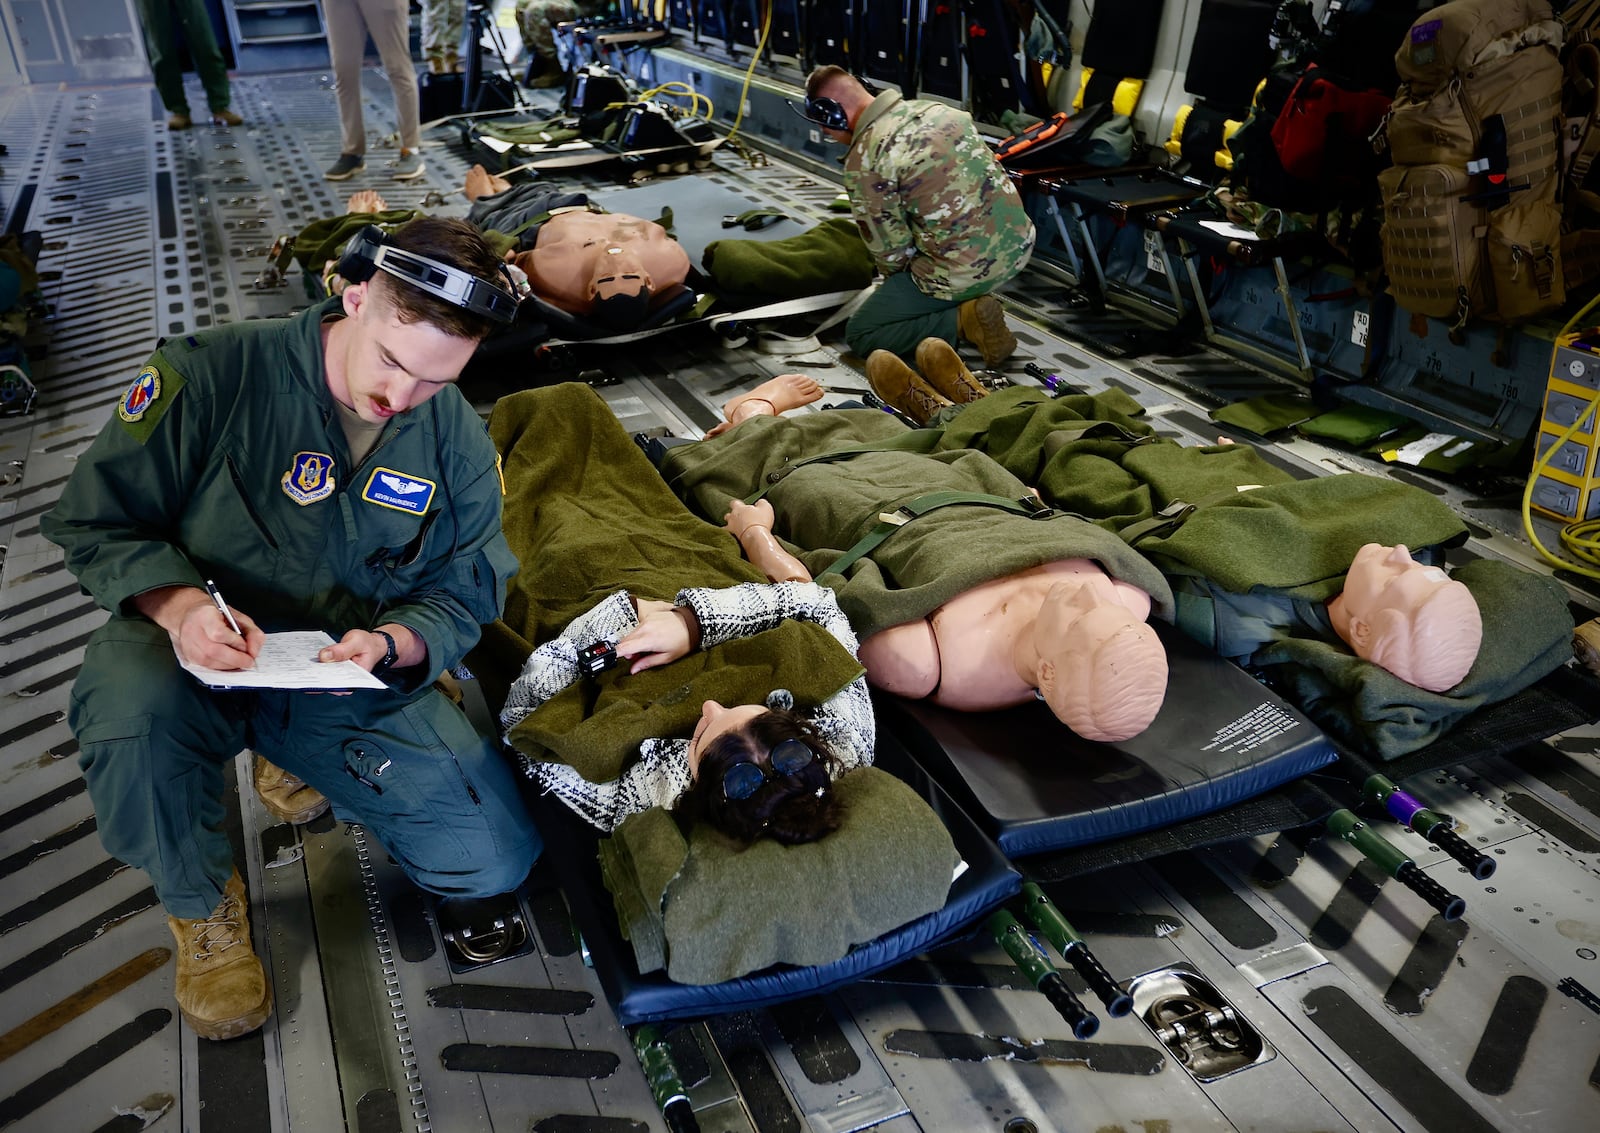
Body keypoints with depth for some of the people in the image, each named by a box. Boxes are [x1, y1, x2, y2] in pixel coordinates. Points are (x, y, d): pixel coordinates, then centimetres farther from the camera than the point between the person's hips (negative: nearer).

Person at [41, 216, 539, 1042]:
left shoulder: (459, 440, -4)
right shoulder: (211, 373, -15)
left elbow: (460, 594, 0)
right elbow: (94, 522, -8)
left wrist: (389, 643, -23)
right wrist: (176, 602, -29)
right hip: (199, 658, -2)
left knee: (496, 860, -8)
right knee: (129, 710, -40)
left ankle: (311, 772, 23)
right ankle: (201, 903, -4)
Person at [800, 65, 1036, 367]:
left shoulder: (863, 161, -14)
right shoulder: (935, 108, 8)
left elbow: (892, 249, -8)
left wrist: (896, 284, 16)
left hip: (965, 271, -8)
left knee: (859, 335, 8)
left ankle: (963, 320, -6)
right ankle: (972, 300, 16)